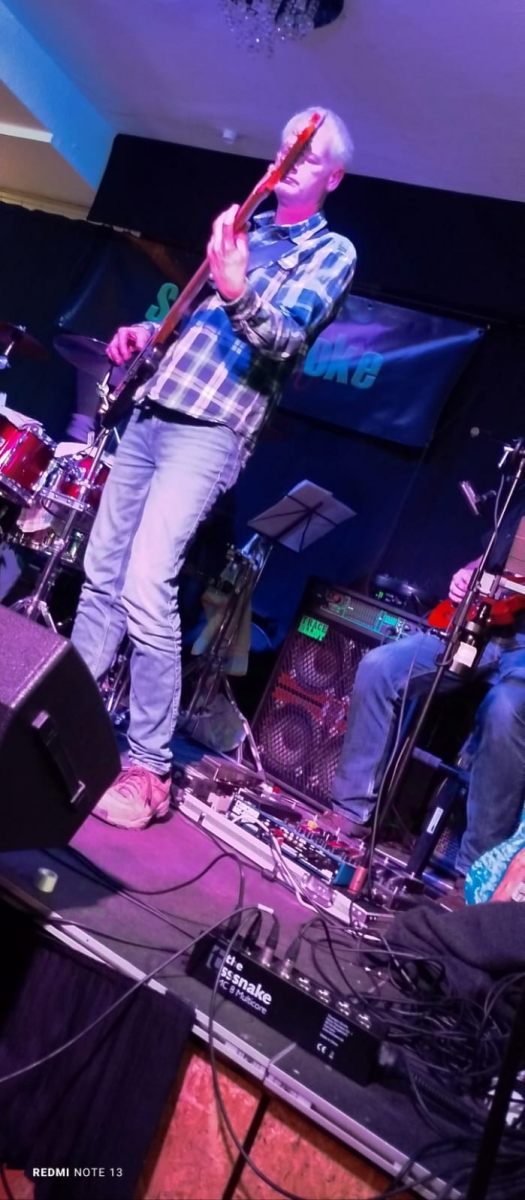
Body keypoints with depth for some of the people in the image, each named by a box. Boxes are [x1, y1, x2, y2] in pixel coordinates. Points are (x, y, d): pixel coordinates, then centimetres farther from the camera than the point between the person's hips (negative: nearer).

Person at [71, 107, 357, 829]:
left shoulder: (332, 252, 2)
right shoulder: (243, 225, 22)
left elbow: (285, 339, -14)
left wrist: (239, 295, -32)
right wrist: (148, 333, 12)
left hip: (210, 432, -7)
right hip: (152, 416, 7)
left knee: (146, 590, -18)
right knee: (100, 577, 8)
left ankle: (149, 768, -6)